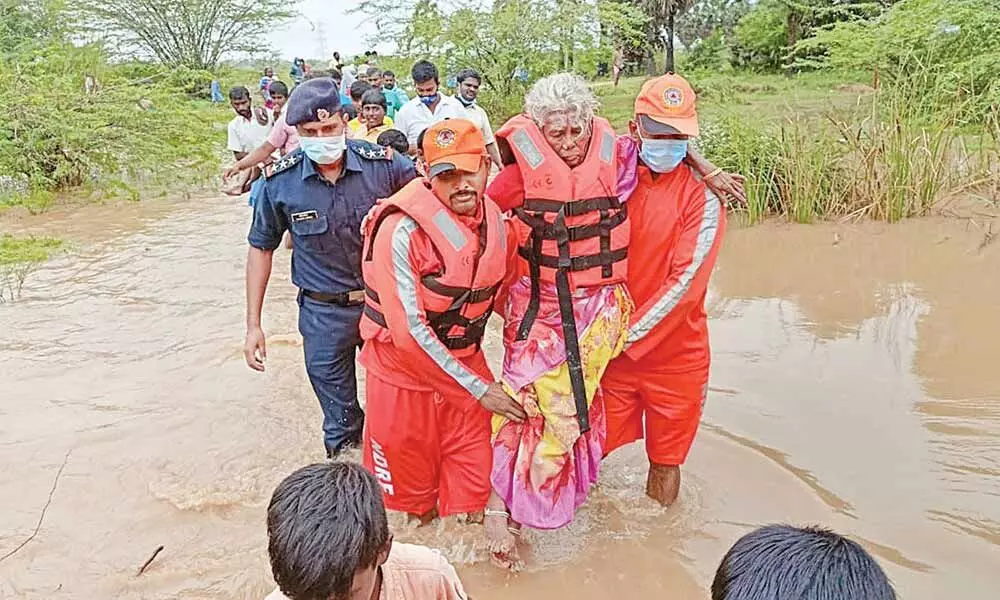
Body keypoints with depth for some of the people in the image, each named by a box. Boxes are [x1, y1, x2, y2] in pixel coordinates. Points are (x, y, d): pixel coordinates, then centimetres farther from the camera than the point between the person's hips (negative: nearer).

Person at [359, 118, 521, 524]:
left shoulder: (494, 219, -4)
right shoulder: (402, 230, -25)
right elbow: (409, 333, -25)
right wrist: (479, 388, -19)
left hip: (466, 363, 5)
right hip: (405, 372, -4)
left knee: (472, 478, 13)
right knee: (411, 491, 15)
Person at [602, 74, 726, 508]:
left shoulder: (702, 195, -9)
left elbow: (686, 281, -17)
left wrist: (628, 336, -19)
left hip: (674, 353, -1)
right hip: (610, 348, 2)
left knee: (665, 460, 14)